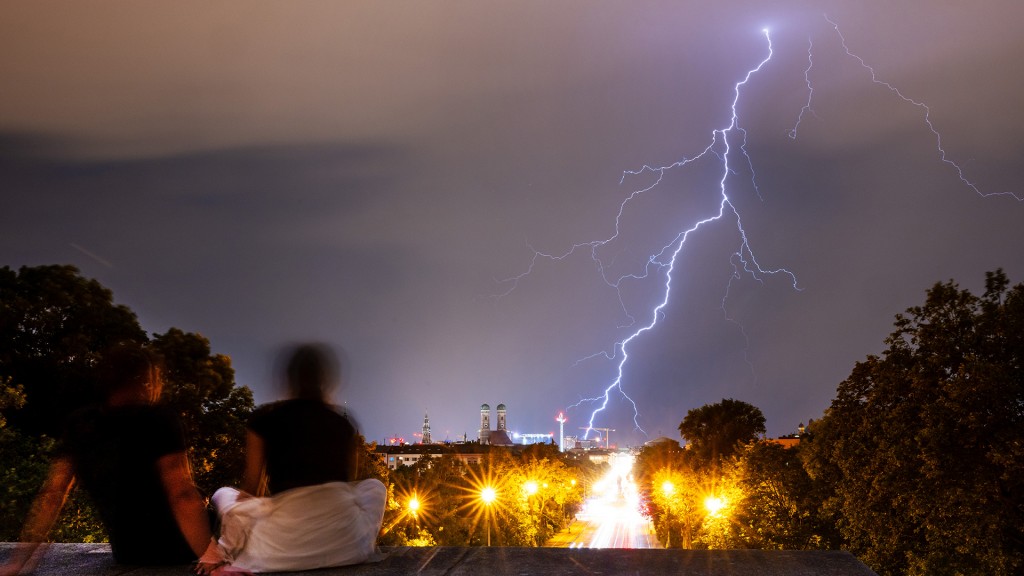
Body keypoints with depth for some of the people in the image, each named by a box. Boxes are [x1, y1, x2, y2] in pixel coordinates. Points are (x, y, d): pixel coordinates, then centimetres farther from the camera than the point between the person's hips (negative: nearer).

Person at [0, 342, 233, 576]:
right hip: (175, 556, -6)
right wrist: (213, 557, -28)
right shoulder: (158, 420, -20)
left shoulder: (80, 425, -1)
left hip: (126, 557, 6)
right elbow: (182, 495, -28)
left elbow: (52, 493, -1)